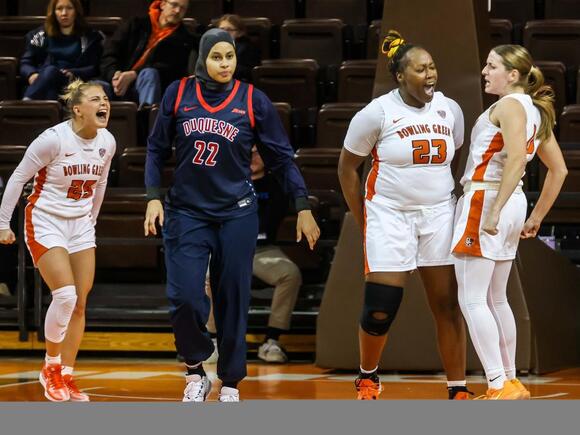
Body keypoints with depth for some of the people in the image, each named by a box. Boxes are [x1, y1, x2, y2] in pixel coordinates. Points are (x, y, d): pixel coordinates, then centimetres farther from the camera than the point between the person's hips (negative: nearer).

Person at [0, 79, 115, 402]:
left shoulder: (107, 142, -1)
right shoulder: (54, 139, -19)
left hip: (81, 226, 6)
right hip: (45, 223, -6)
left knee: (80, 304, 2)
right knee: (65, 295, -19)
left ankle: (66, 376, 11)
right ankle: (51, 367, 0)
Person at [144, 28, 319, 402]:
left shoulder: (253, 101, -2)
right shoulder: (178, 94, 0)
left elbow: (282, 158, 3)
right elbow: (157, 149, 9)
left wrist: (303, 207, 0)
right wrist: (154, 197, -1)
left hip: (236, 214, 0)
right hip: (186, 213, 0)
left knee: (233, 302, 2)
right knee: (185, 298, -11)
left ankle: (230, 384, 17)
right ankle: (196, 372, 12)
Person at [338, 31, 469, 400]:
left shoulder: (450, 110, 2)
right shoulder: (377, 113, -9)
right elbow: (347, 166, 0)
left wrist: (458, 206, 11)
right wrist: (364, 225, 0)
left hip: (439, 216, 3)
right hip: (389, 216, -3)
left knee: (448, 305, -2)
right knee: (380, 310, -4)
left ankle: (459, 390, 3)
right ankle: (368, 378, 21)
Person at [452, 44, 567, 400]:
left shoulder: (509, 105, -11)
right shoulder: (536, 111, 16)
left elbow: (516, 157, -26)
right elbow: (559, 170, 19)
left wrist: (494, 209, -28)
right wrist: (536, 218, 21)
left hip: (485, 198, -10)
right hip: (514, 203, 10)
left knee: (472, 300, -8)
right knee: (495, 300, 17)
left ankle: (499, 386, -12)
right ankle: (511, 383, 21)